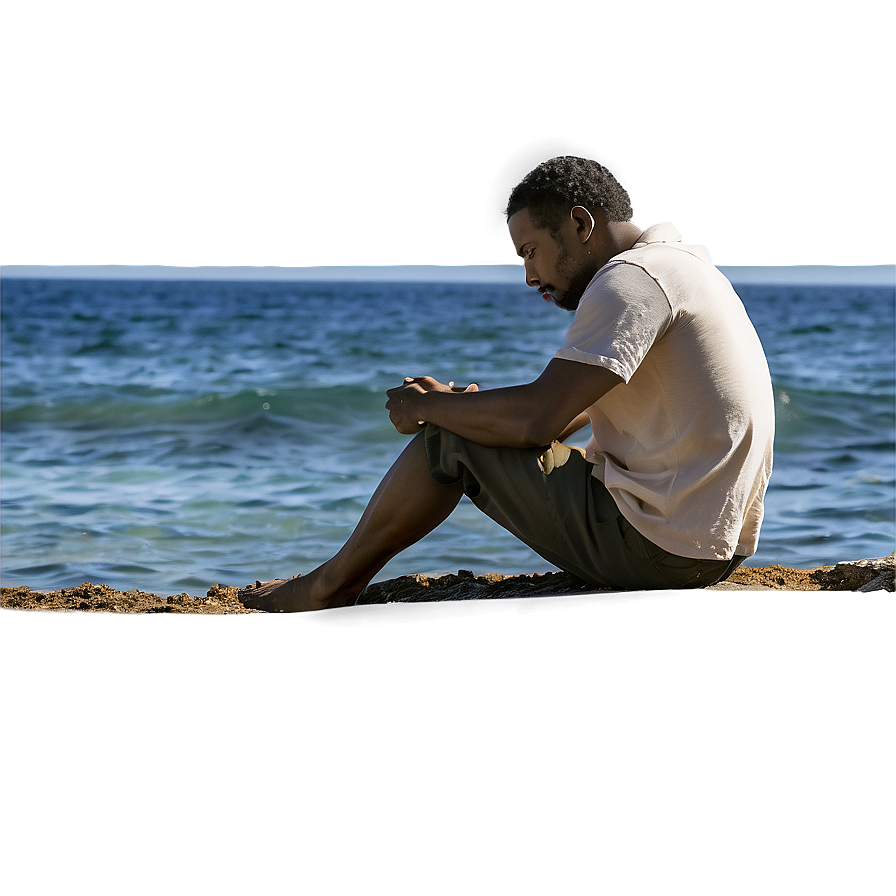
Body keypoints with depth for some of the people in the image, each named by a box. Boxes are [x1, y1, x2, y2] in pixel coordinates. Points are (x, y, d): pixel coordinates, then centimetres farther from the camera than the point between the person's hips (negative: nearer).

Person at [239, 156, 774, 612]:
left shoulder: (633, 276, -15)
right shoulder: (683, 263, 18)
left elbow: (536, 419, -22)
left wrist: (425, 405, -7)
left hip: (659, 545, -11)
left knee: (448, 434, -4)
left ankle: (333, 583, 12)